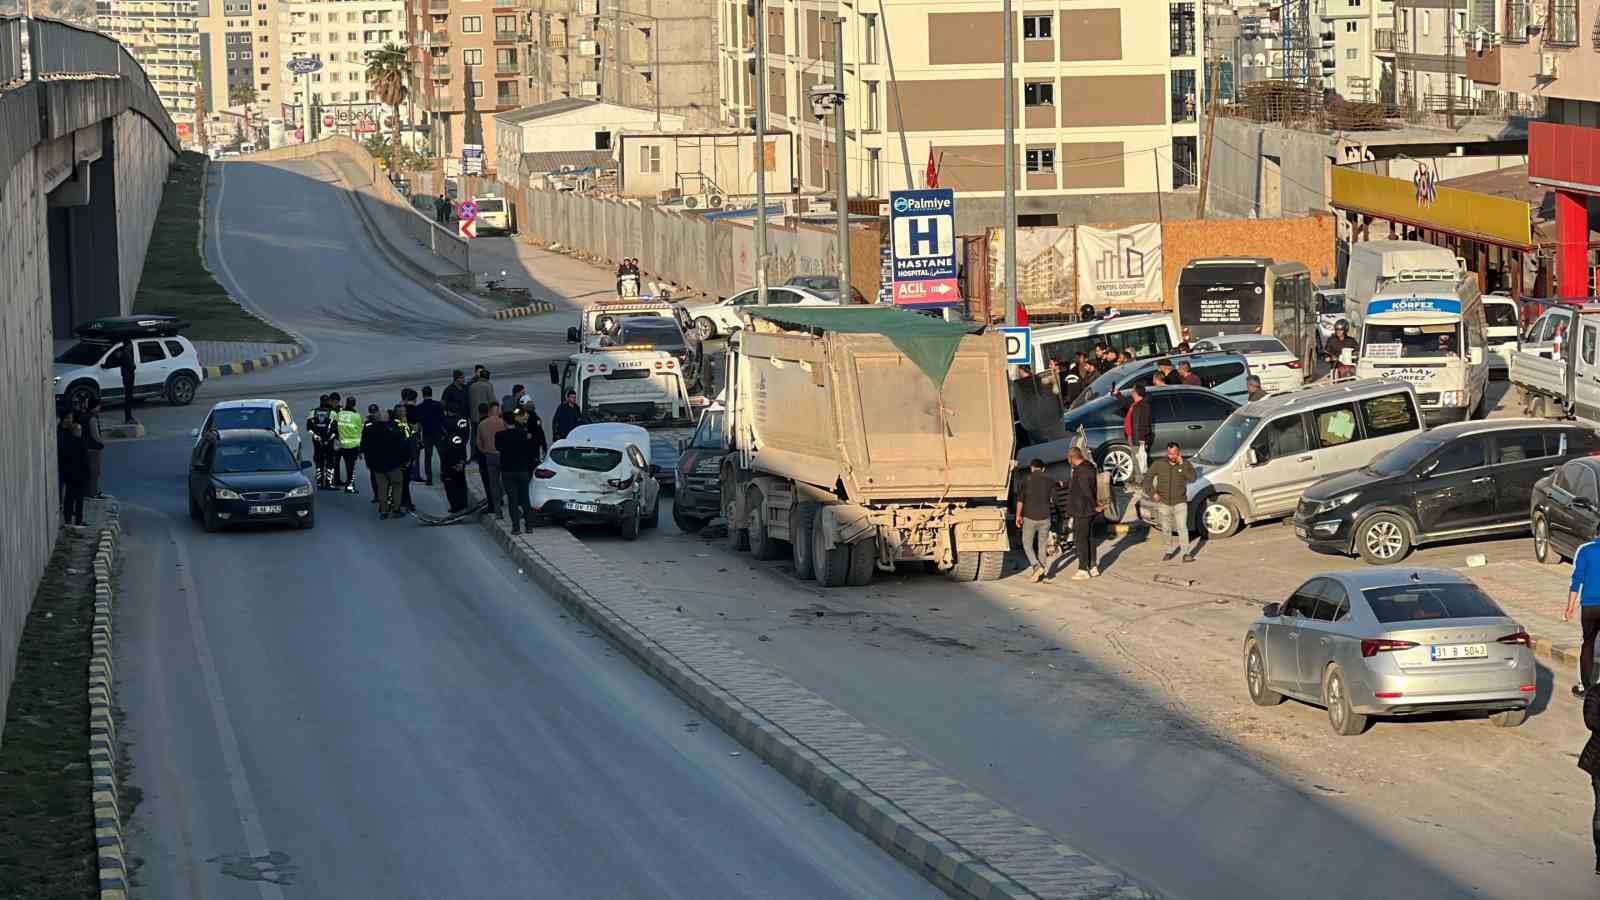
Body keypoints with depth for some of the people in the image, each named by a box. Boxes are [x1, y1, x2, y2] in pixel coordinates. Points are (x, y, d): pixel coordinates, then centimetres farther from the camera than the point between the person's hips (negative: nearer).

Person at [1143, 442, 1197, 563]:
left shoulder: (1185, 464, -5)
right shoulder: (1159, 464, -4)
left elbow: (1192, 478, -21)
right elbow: (1148, 477, 3)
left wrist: (1182, 465, -26)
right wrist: (1152, 493, -7)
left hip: (1180, 503, -2)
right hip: (1164, 503, 2)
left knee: (1182, 528, -13)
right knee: (1166, 529, 11)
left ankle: (1186, 552, -12)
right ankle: (1170, 550, 26)